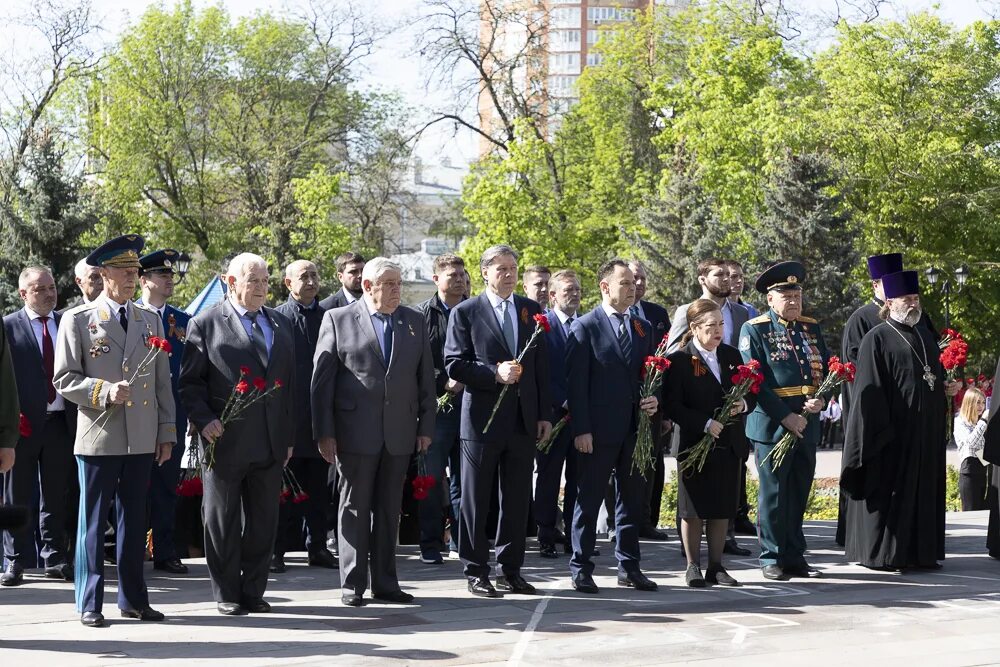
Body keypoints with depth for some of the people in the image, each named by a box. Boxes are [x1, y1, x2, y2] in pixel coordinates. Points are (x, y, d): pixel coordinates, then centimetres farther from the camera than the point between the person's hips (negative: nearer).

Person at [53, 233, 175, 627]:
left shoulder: (150, 321, 12)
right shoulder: (77, 320, 0)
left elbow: (162, 382, 14)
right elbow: (64, 379, -3)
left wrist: (167, 431, 9)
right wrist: (105, 391, -18)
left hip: (142, 439, 4)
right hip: (98, 437, -4)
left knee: (134, 519, 9)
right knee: (93, 520, 1)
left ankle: (133, 599, 17)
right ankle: (90, 603, 8)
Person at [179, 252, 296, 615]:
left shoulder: (280, 324, 14)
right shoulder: (205, 324, -1)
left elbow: (289, 384, 16)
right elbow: (190, 382, -3)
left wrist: (289, 436, 12)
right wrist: (204, 421, -16)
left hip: (271, 445, 5)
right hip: (225, 441, -4)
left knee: (264, 520, 8)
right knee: (222, 521, 4)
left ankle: (253, 591, 18)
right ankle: (226, 594, 14)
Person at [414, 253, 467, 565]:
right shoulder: (422, 314, 0)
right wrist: (442, 383, -13)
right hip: (435, 407, -3)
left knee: (464, 478, 9)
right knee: (432, 478, -1)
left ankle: (463, 541, 19)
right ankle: (431, 544, 6)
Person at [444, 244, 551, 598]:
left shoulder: (532, 310, 10)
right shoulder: (465, 313, -2)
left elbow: (542, 366, 11)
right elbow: (454, 364, -7)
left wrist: (545, 414, 6)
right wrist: (495, 373, -19)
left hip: (523, 420, 4)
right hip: (483, 419, -4)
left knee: (517, 500, 9)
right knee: (475, 500, 3)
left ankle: (510, 570, 19)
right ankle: (476, 572, 11)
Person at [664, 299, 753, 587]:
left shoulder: (732, 355, 9)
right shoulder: (679, 360, -8)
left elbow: (749, 394, 15)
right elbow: (672, 406, -13)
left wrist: (743, 405, -8)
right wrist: (704, 424, -21)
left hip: (729, 446, 5)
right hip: (695, 444, -5)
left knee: (722, 509, 9)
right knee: (694, 509, 3)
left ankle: (716, 566, 18)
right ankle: (693, 567, 14)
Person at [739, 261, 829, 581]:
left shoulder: (811, 328, 12)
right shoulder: (754, 330, -5)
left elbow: (827, 370, 14)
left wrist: (821, 400, -6)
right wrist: (785, 417, -16)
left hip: (807, 425, 5)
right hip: (772, 426, -5)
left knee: (799, 494, 11)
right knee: (773, 495, 1)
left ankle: (795, 557, 19)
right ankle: (772, 558, 9)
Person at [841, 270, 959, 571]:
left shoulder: (926, 337, 16)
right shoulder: (877, 339, -6)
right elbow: (869, 388, -10)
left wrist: (948, 387, 4)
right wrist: (881, 429, -17)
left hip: (927, 431, 7)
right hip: (893, 432, -7)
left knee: (924, 489, 9)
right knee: (890, 490, -4)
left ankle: (921, 551, 16)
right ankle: (882, 554, 3)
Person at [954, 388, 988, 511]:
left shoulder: (983, 424, 18)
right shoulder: (960, 422, 0)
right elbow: (971, 442, -18)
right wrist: (983, 420, -14)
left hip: (986, 471, 6)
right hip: (970, 471, -6)